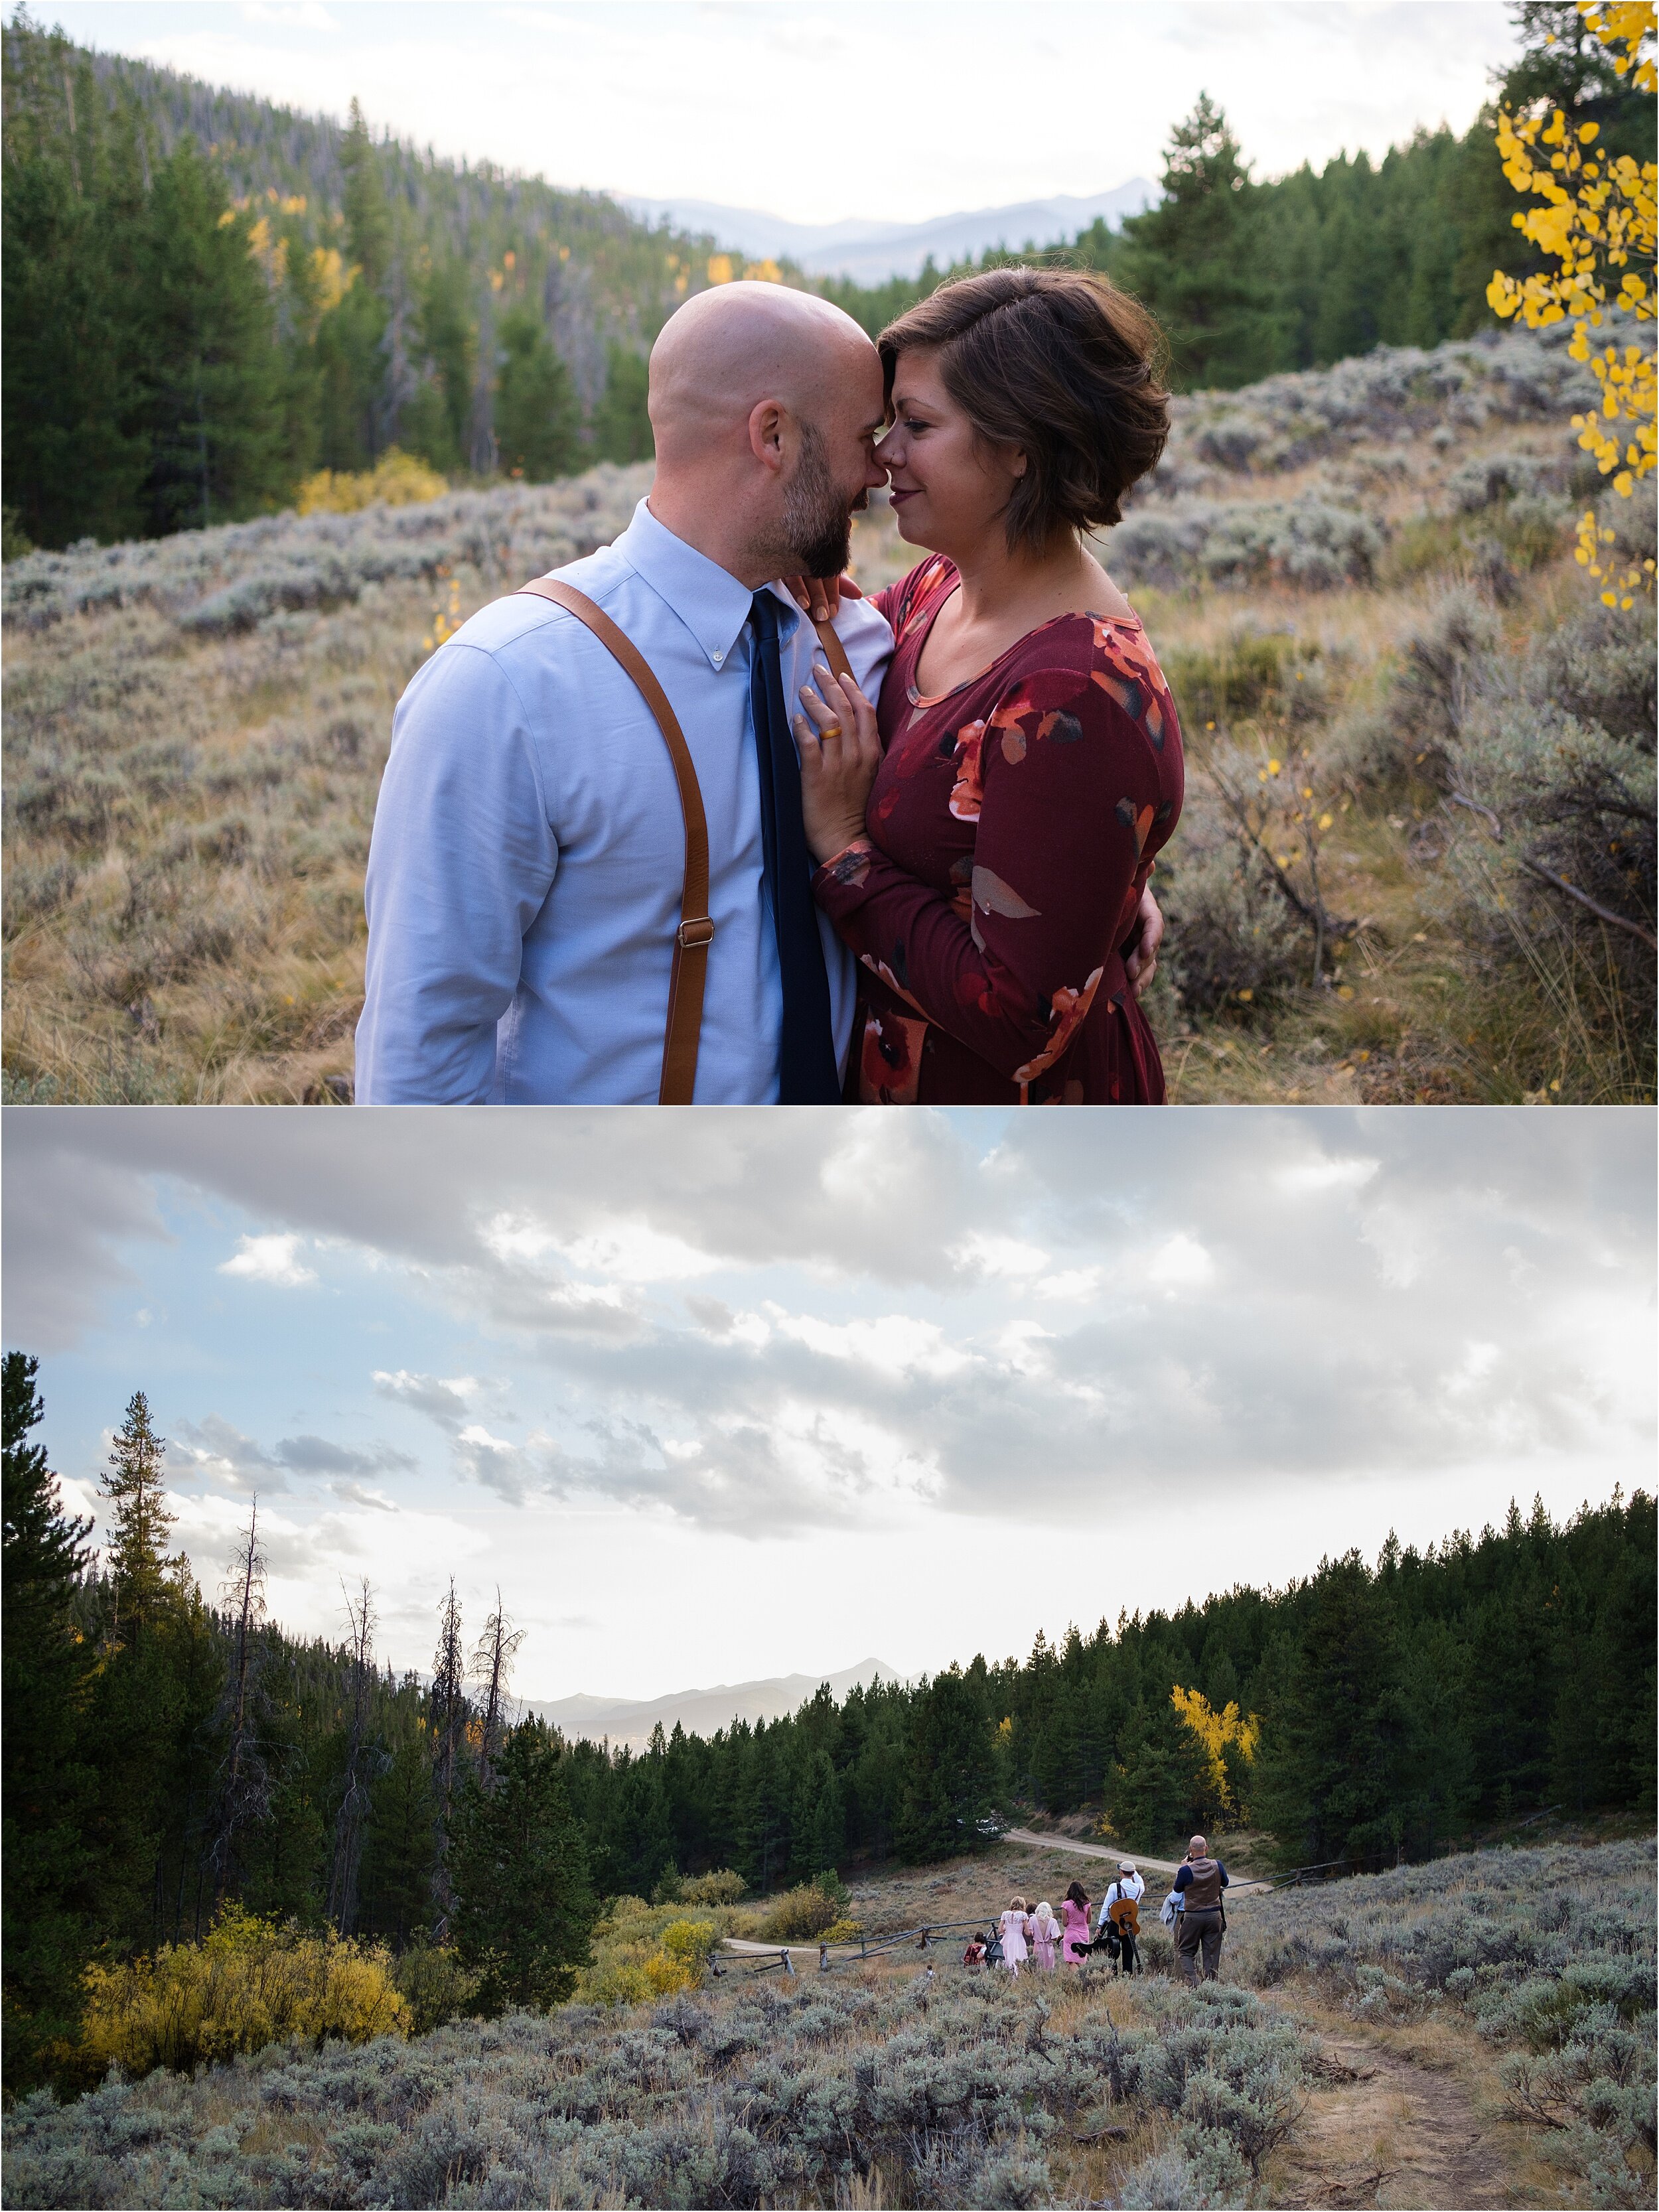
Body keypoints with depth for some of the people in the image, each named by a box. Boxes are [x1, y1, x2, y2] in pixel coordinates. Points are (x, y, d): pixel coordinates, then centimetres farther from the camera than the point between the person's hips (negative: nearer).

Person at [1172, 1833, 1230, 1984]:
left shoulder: (1186, 1870, -16)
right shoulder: (1217, 1865, -6)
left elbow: (1177, 1889, 2)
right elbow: (1225, 1883, 13)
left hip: (1193, 1917, -3)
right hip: (1214, 1915, 3)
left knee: (1186, 1951, 9)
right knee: (1212, 1954, 10)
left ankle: (1193, 1982, -8)